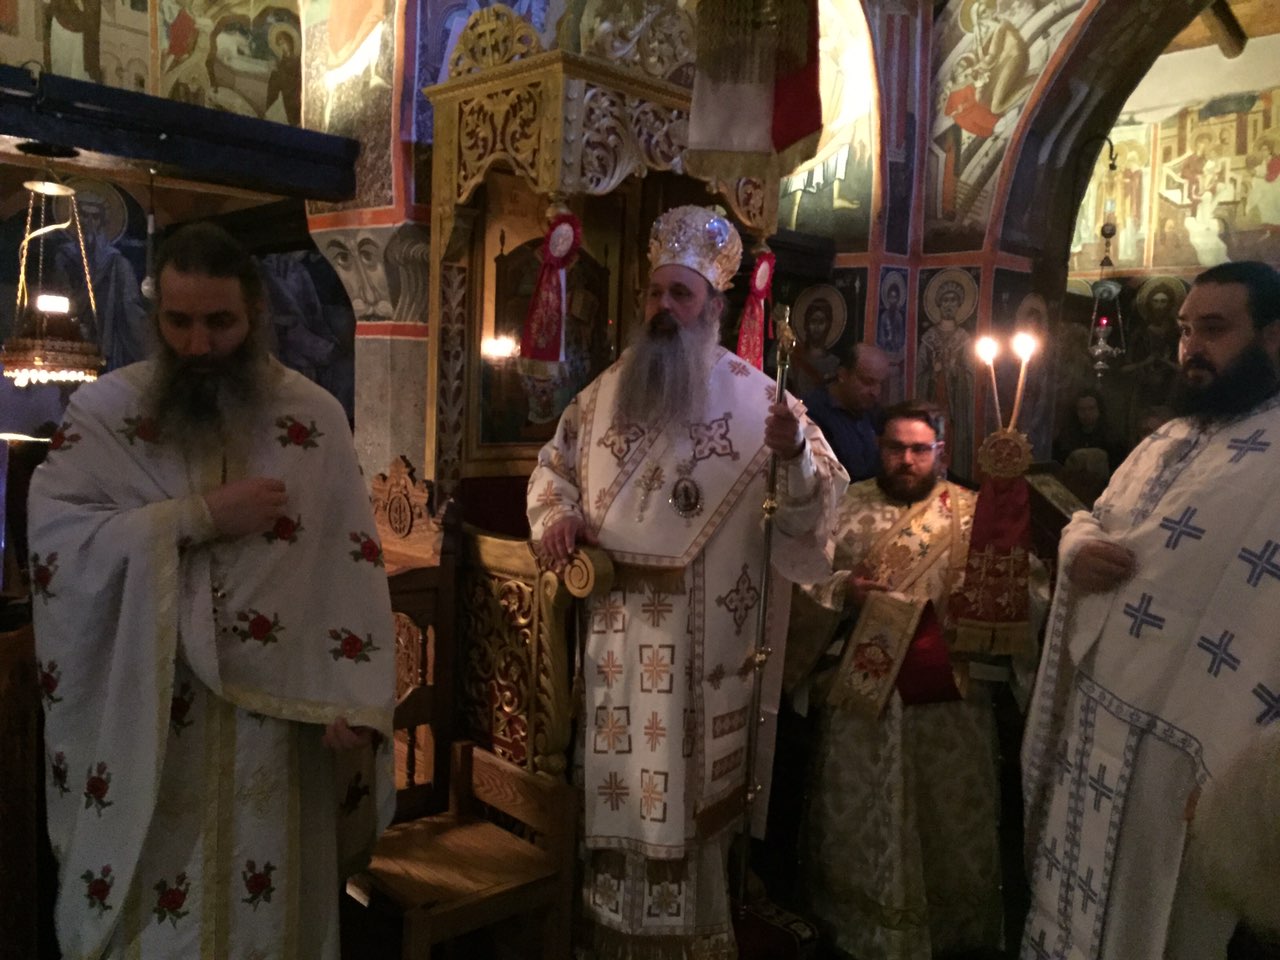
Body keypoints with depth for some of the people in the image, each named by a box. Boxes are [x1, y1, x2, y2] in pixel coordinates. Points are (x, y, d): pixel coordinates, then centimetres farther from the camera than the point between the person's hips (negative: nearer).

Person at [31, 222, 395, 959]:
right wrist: (202, 515, -18)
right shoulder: (105, 410, -2)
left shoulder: (315, 416, -2)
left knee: (270, 900, 15)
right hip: (144, 718, 0)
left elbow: (353, 563, -5)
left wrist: (355, 701, -12)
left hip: (276, 712, 1)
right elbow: (53, 534, -13)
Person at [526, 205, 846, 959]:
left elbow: (819, 497, -7)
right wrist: (557, 516, -1)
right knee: (617, 779, 14)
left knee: (690, 784, 7)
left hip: (703, 640, -4)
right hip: (618, 633, 4)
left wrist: (794, 456, -28)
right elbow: (553, 466, 19)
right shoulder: (606, 391, 8)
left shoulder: (756, 399, -5)